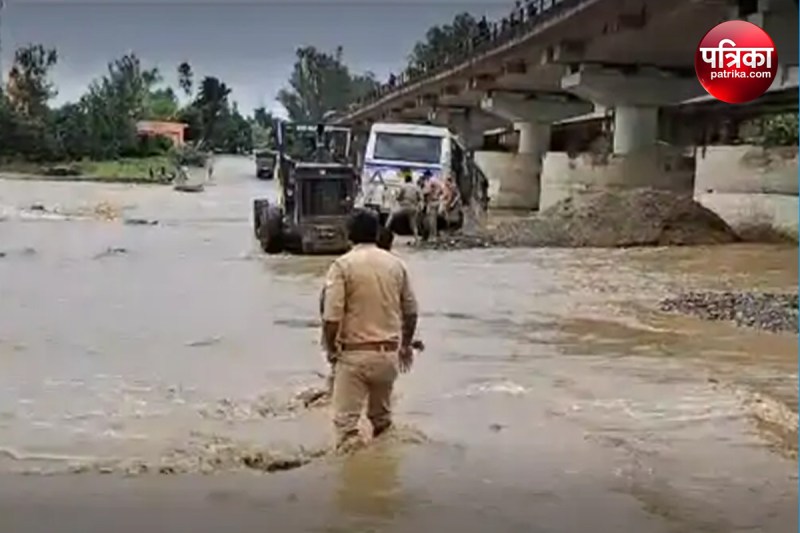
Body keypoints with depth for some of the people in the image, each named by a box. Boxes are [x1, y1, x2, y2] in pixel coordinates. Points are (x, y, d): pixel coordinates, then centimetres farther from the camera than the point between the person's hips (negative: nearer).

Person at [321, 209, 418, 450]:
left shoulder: (342, 266, -11)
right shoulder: (396, 264, 4)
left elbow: (331, 317, -16)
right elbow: (410, 311, 10)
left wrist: (331, 349, 0)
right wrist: (406, 344, 24)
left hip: (355, 354, -5)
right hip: (389, 353, 5)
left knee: (346, 421, -1)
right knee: (382, 417, 22)